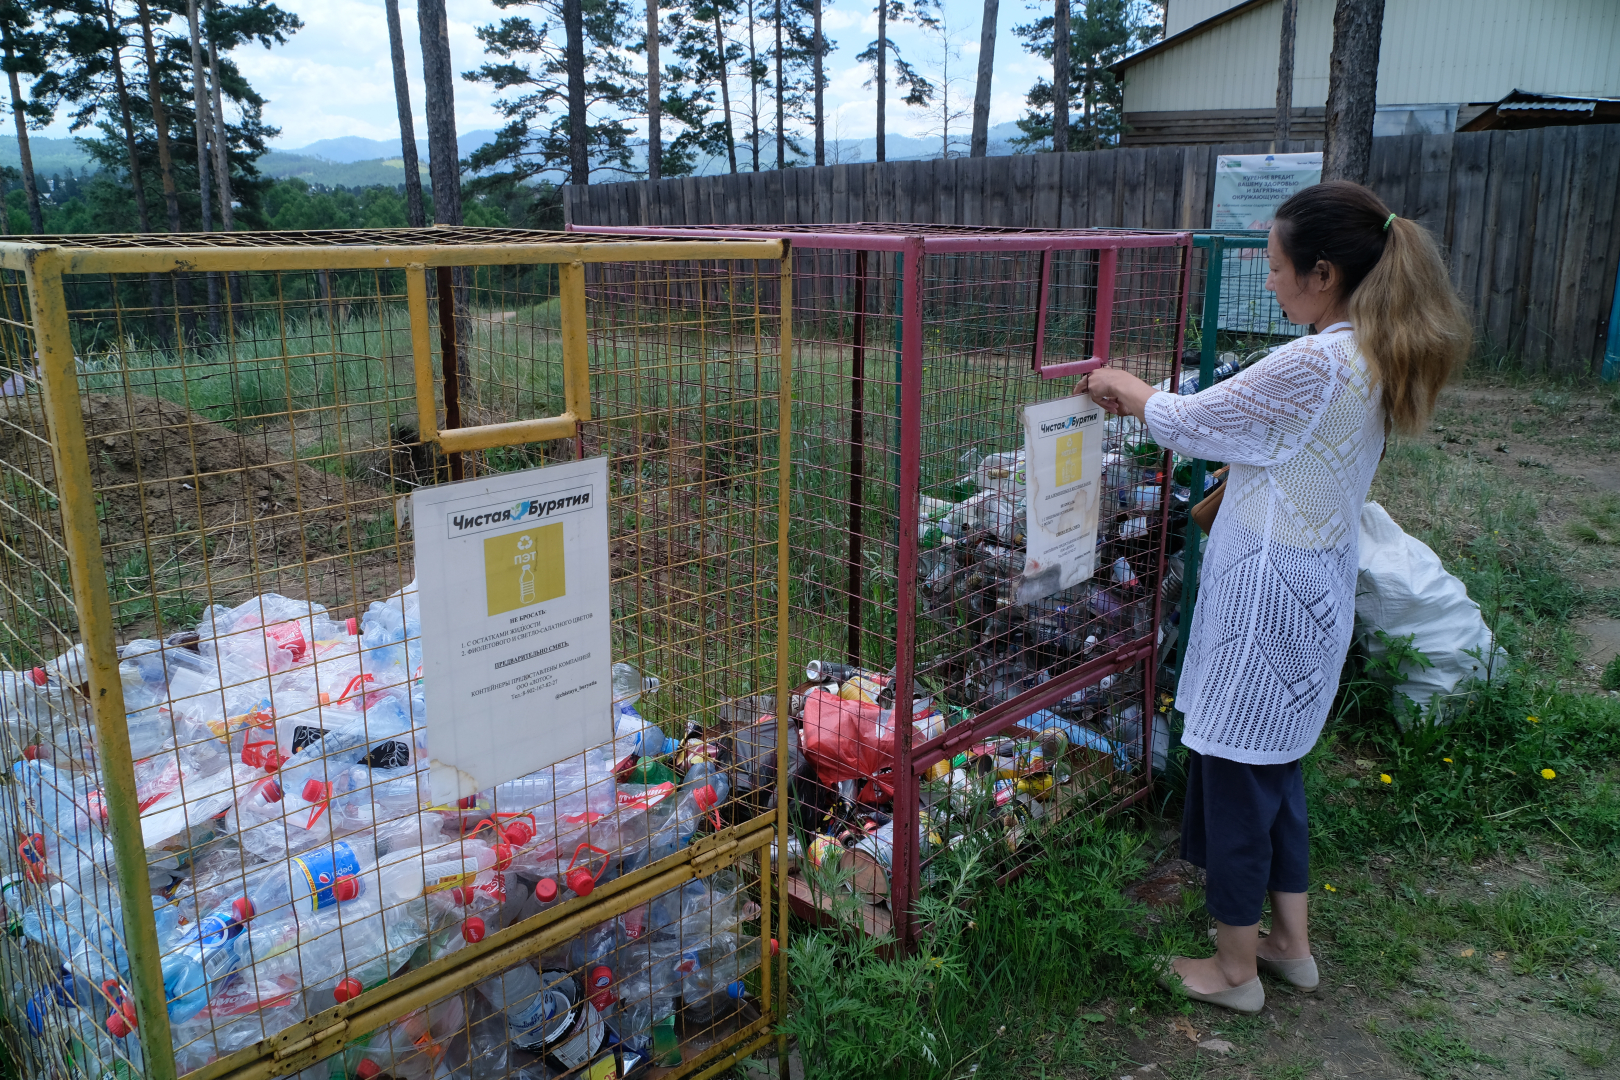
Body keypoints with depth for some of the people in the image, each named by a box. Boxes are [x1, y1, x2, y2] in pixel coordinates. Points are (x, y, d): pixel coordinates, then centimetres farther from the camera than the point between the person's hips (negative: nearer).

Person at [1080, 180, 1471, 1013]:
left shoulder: (1313, 364, -24)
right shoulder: (1374, 360, 6)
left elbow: (1190, 425, -14)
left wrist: (1127, 389, 5)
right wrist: (1141, 399, 19)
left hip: (1269, 593, -10)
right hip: (1317, 587, 10)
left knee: (1235, 773, 6)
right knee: (1275, 766, 22)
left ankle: (1235, 969, 24)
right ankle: (1290, 942, 38)